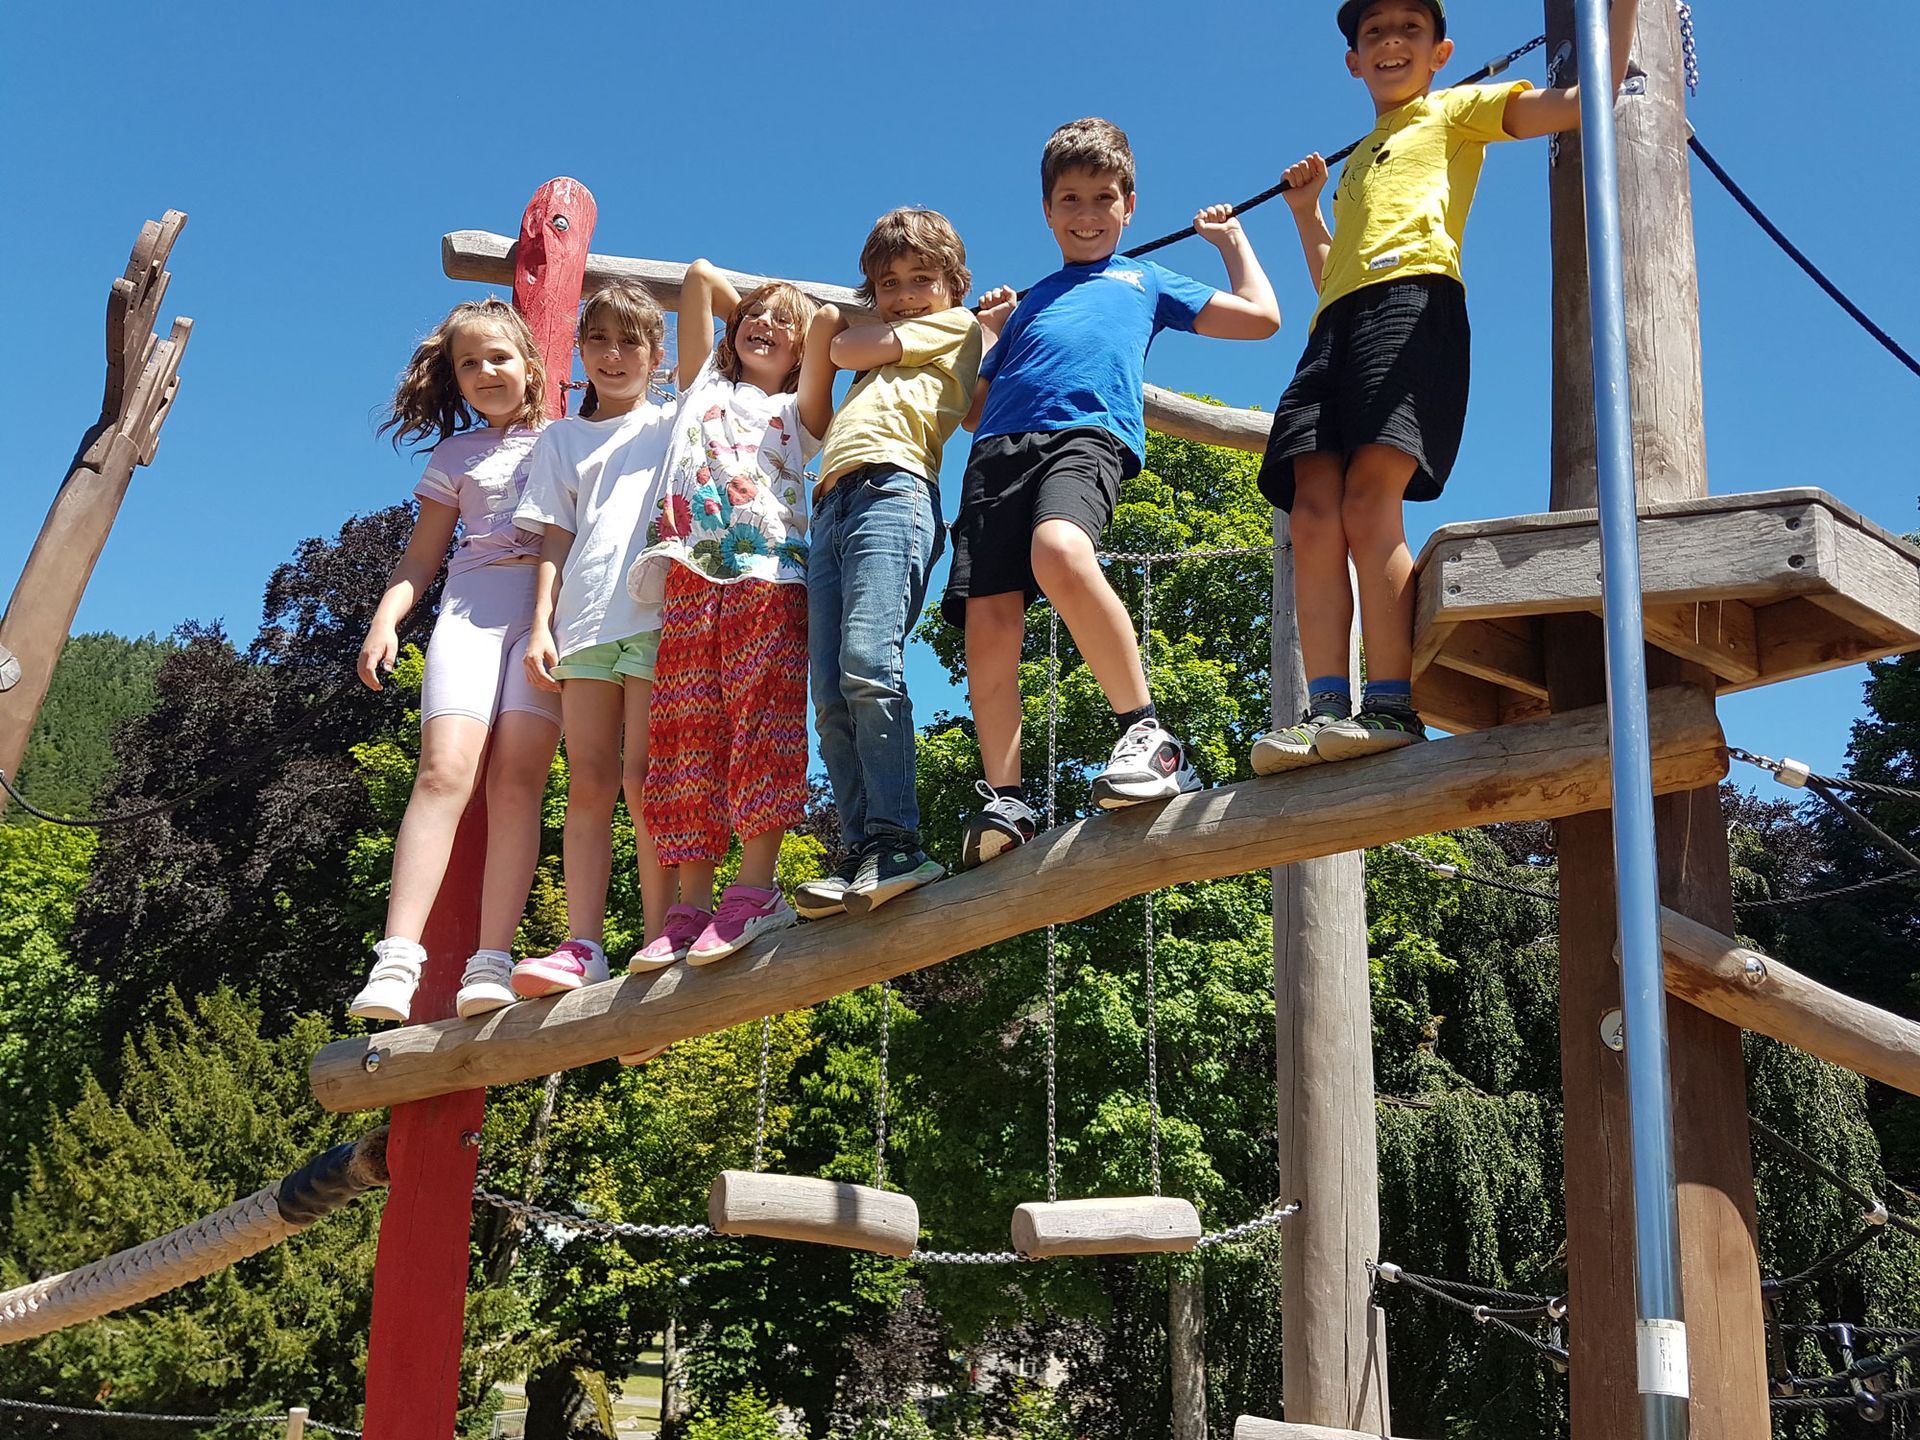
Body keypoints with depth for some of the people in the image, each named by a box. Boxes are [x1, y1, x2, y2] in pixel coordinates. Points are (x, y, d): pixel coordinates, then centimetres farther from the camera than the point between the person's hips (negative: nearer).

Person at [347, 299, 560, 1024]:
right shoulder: (456, 455, 22)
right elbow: (420, 558, 18)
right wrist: (385, 619, 4)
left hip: (553, 607, 0)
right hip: (471, 607, 1)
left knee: (517, 776, -17)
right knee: (445, 769, -20)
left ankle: (490, 964, -22)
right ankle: (396, 963, -28)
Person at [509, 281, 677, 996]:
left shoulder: (671, 426, 20)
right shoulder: (561, 439, 22)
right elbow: (556, 539, 15)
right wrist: (542, 624, 6)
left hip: (657, 613, -2)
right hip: (584, 619, 2)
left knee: (645, 777, -10)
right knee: (589, 782, -4)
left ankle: (658, 937, -9)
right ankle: (583, 945, -7)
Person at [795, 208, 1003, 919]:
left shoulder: (958, 325, 19)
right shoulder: (880, 361, 39)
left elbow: (850, 350, 14)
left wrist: (841, 337, 34)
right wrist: (825, 332, 35)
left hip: (894, 491, -7)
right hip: (833, 508, 8)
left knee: (868, 661, -26)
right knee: (830, 698, -8)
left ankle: (895, 843, -30)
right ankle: (860, 852, -14)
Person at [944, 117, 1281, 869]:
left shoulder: (1146, 281, 30)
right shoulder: (1031, 301, 36)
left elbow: (1260, 316, 25)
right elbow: (975, 409, 37)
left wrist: (1231, 237, 36)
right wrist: (986, 332, 27)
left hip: (1088, 433, -4)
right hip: (1000, 447, 4)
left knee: (1060, 551, -38)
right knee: (988, 622, -13)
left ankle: (1148, 736, -30)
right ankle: (1004, 803, -8)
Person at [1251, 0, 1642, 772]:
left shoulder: (1457, 111, 21)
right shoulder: (1356, 163, 39)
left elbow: (1582, 100, 8)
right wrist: (1305, 211, 32)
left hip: (1414, 297, -6)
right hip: (1337, 323, 6)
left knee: (1369, 500, -24)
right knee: (1314, 510, -13)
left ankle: (1392, 708, -28)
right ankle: (1325, 710, -21)